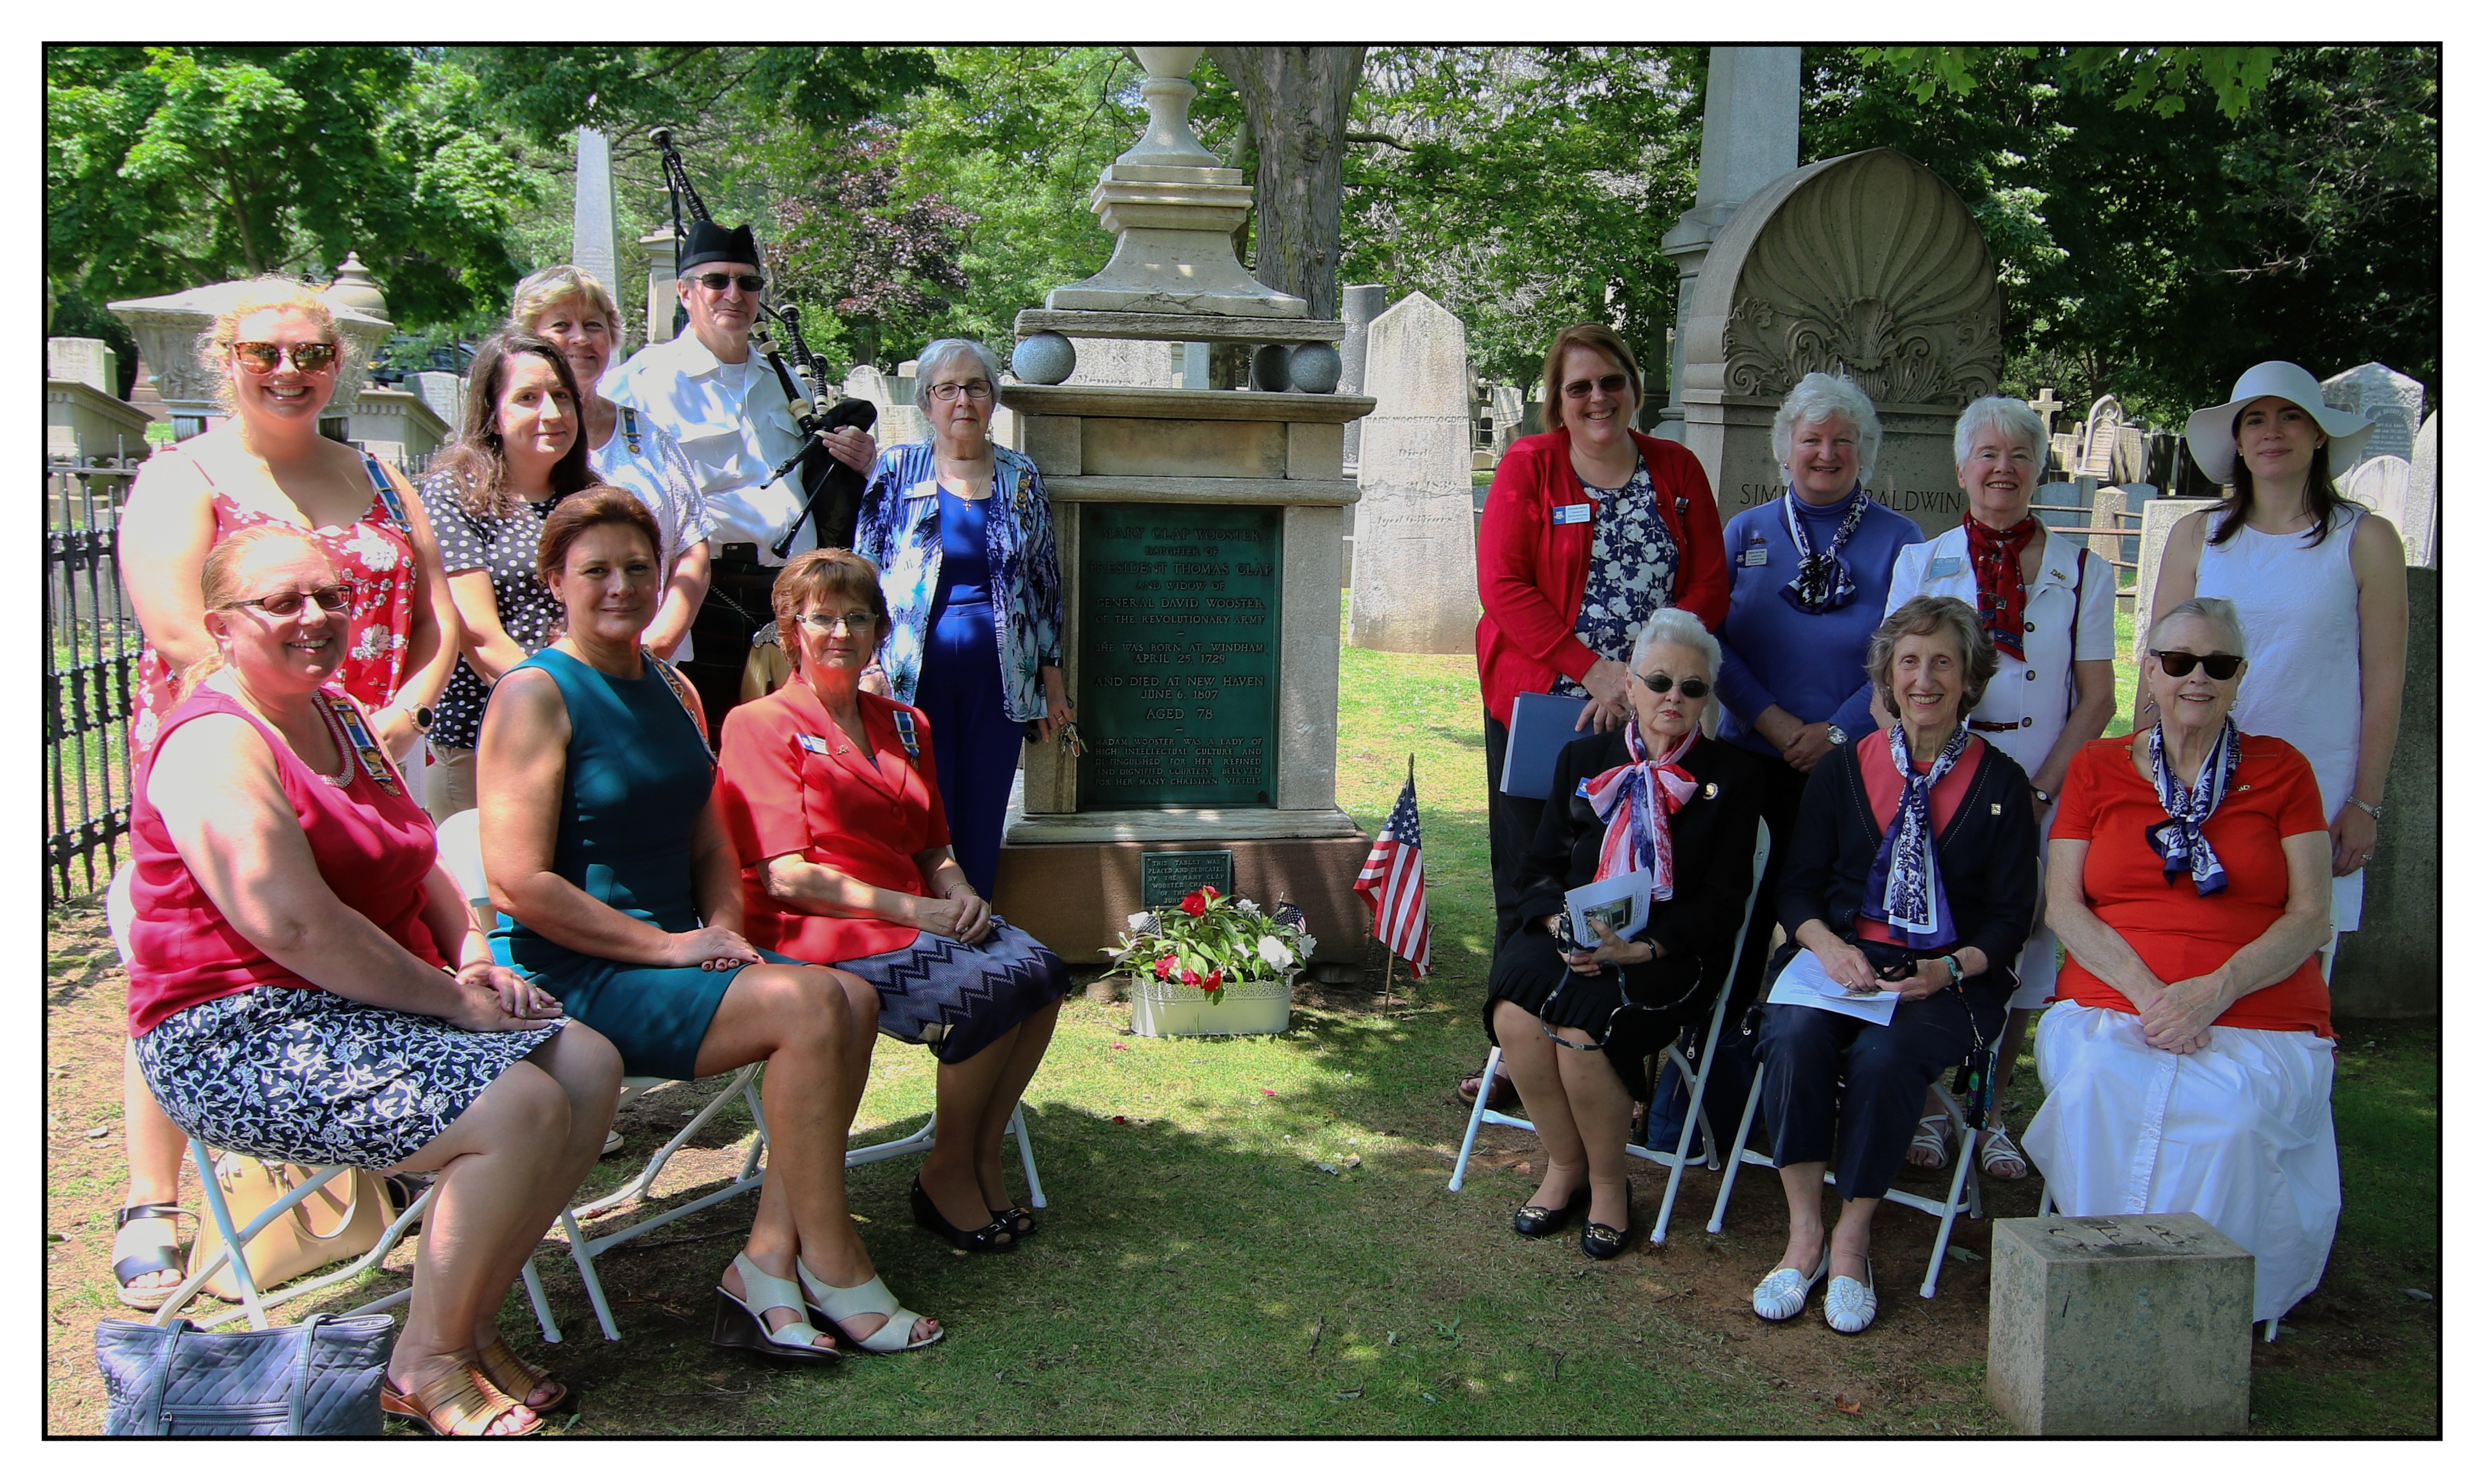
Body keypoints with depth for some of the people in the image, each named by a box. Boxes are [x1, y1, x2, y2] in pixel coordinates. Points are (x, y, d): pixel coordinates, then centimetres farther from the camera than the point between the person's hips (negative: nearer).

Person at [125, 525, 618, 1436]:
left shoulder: (341, 718, 16)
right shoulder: (214, 746, -15)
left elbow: (415, 867, 23)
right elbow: (296, 925, -24)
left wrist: (477, 960, 4)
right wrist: (453, 999, -19)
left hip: (369, 1007, 10)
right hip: (241, 1040, -10)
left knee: (589, 1066, -6)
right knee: (521, 1108, -26)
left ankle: (469, 1320, 4)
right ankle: (426, 1363, -7)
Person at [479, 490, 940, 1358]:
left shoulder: (671, 691, 16)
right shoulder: (535, 694, -9)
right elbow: (517, 881, -17)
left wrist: (724, 928, 0)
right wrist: (666, 945, -17)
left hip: (675, 952, 8)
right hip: (573, 978, -7)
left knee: (852, 999, -17)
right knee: (809, 1004, -25)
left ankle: (770, 1262, -16)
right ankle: (829, 1267, -14)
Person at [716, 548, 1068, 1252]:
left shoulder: (905, 725, 18)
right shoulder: (761, 725, -3)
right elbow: (788, 878, -11)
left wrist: (962, 895, -2)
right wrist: (912, 909, -17)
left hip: (910, 914, 7)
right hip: (816, 931, -6)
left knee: (1041, 970, -22)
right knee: (992, 986, -27)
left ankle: (983, 1159, -7)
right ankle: (946, 1178, -7)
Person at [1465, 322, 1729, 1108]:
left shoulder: (1677, 469, 8)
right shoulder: (1527, 466, 1)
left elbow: (1709, 586, 3)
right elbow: (1503, 586, -8)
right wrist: (1593, 669, -15)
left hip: (1646, 716, 1)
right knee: (1529, 889, 5)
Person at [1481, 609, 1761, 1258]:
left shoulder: (1732, 776, 3)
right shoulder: (1583, 760, 12)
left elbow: (1722, 901, -2)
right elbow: (1539, 868, 12)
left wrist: (1641, 948, -18)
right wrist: (1562, 922, -12)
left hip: (1668, 954, -3)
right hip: (1571, 935, 3)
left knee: (1582, 1029, -31)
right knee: (1515, 1015, -28)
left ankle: (1608, 1182, -5)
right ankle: (1564, 1165, -4)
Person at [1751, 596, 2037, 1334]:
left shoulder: (2001, 784, 6)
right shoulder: (1843, 769, 10)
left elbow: (2011, 916, 3)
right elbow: (1798, 885, 8)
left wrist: (1951, 968, -17)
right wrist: (1827, 944, -14)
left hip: (1949, 977, -2)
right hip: (1837, 959, 2)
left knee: (1884, 1054, -33)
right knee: (1795, 1038, -31)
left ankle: (1851, 1239, -15)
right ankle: (1804, 1233, -18)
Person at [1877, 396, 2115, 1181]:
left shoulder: (2082, 573, 5)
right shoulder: (1921, 564, 6)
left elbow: (2097, 699, 2)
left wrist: (2039, 793, -9)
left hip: (2039, 799, 0)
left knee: (2016, 959, 4)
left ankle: (1990, 1116, 19)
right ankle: (1928, 1110, 15)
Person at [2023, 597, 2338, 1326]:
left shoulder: (2281, 770, 12)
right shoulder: (2097, 768, 14)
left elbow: (2311, 917, 4)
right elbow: (2062, 904, 6)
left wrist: (2214, 992, -13)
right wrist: (2148, 993, -11)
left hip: (2260, 1022, -1)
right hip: (2109, 1006, 1)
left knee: (2229, 1112, -33)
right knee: (2096, 1090, -33)